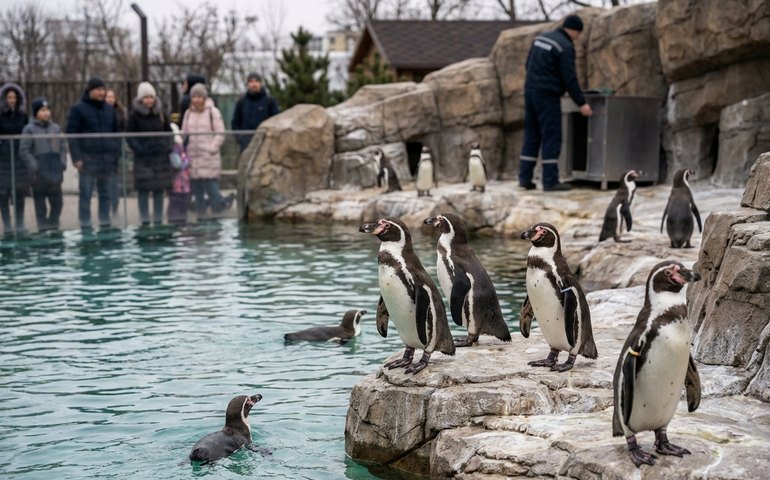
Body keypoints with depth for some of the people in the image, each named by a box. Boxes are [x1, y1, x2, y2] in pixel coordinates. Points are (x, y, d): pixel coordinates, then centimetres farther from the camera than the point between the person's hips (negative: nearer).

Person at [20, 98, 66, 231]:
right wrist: (34, 166, -13)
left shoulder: (56, 128, 14)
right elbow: (25, 150, -5)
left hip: (55, 171, 4)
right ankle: (43, 227, 6)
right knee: (40, 200, 1)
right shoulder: (29, 129, -1)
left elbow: (62, 147, 17)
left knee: (56, 200, 5)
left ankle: (54, 225, 16)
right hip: (39, 174, -4)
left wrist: (63, 162, 3)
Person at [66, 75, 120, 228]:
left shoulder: (109, 109, 14)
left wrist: (118, 154, 10)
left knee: (106, 194, 7)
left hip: (108, 158, 4)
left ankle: (105, 222, 13)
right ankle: (85, 225, -1)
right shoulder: (78, 109, 0)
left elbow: (116, 133, 18)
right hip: (88, 158, -4)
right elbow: (71, 134, -4)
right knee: (86, 194, -3)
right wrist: (76, 158, -11)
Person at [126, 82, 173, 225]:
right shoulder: (135, 115, -4)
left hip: (161, 156, 3)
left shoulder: (161, 113, 7)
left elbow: (168, 131, 16)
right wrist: (138, 149, -15)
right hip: (143, 157, -3)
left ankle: (158, 219, 15)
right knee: (143, 189, -4)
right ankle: (145, 220, 3)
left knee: (159, 189, 7)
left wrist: (168, 146, 3)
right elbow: (129, 135, -3)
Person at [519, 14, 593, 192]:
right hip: (547, 96, -8)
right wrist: (581, 103, -9)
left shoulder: (541, 38, 13)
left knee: (531, 136, 11)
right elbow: (570, 79, -14)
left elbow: (528, 65, 18)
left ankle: (525, 178, 9)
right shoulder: (565, 47, -12)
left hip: (530, 91, 8)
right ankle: (550, 181, -5)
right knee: (552, 138, -4)